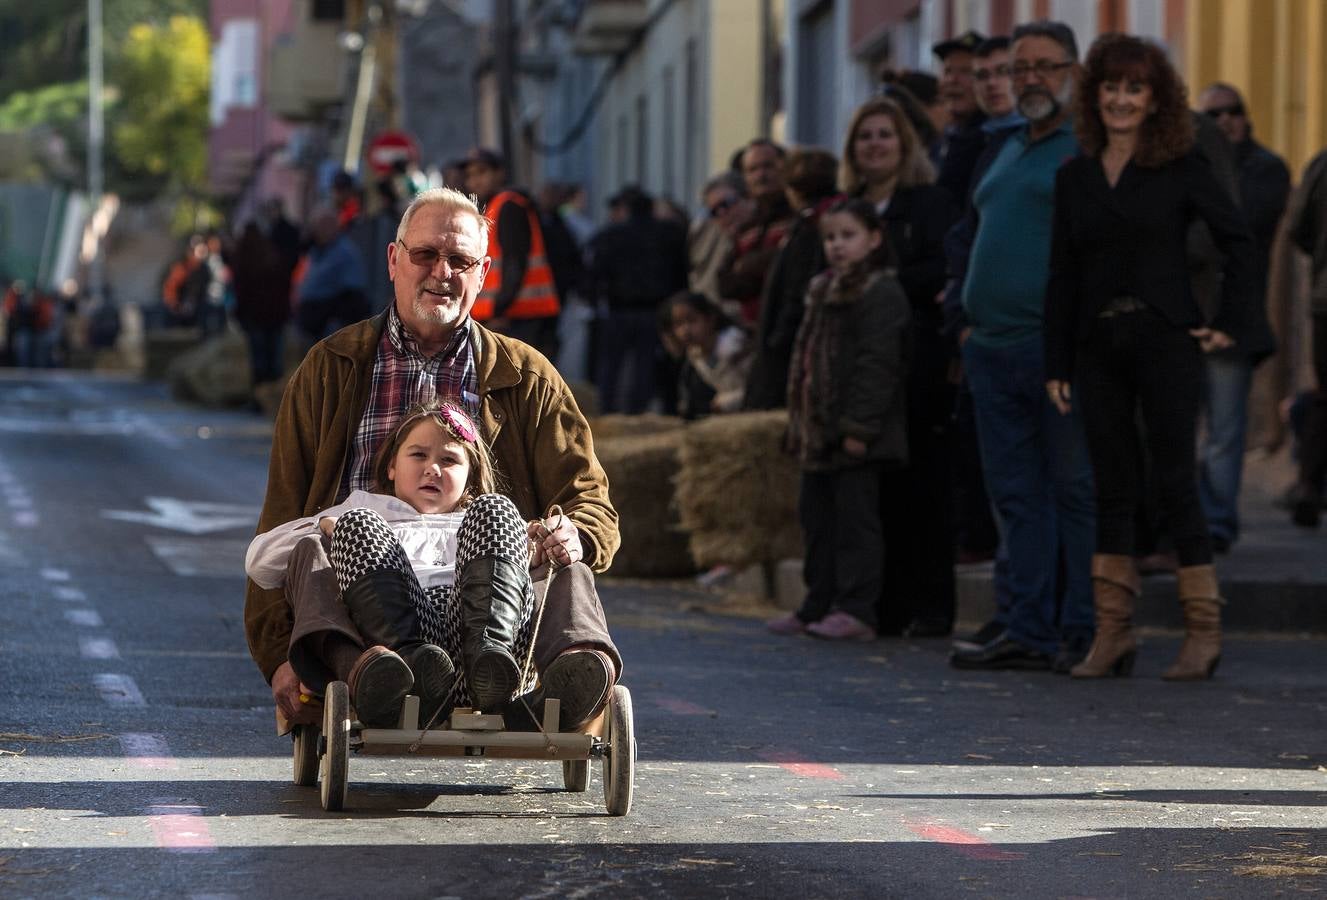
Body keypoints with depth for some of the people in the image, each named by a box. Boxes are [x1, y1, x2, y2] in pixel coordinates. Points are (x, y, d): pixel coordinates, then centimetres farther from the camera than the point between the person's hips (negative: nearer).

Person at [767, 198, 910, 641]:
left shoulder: (880, 294, -12)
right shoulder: (824, 292, 19)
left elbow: (877, 365, -19)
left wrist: (858, 425, -23)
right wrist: (800, 422, 20)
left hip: (855, 439, -10)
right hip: (820, 432, 10)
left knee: (855, 517, -7)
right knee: (816, 516, 13)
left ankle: (857, 609, -5)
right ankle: (818, 606, 21)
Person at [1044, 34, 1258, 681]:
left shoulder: (1179, 170, 0)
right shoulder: (1074, 178, 10)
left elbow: (1238, 241, 2)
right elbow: (1062, 275, 10)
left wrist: (1228, 323, -4)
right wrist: (1055, 365, 5)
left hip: (1165, 342, -4)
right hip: (1098, 348, 4)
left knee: (1175, 483, -4)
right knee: (1112, 488, 5)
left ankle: (1204, 634, 2)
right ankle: (1112, 636, 7)